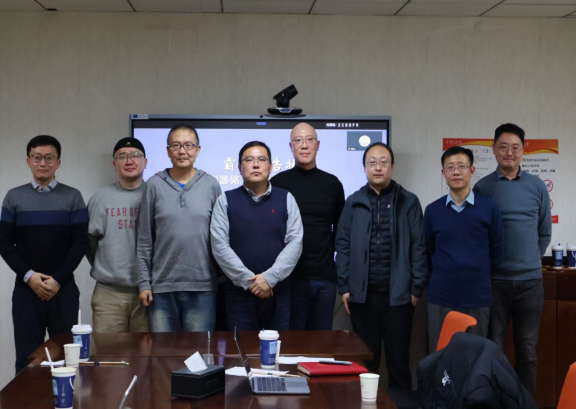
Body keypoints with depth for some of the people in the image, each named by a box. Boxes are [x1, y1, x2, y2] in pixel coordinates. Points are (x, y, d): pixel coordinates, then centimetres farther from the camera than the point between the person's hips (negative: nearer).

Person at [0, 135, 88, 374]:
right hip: (26, 289, 1)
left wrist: (58, 280, -9)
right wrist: (28, 276, -9)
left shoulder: (72, 197, 4)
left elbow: (80, 243, 0)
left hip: (64, 289, -1)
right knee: (27, 358, 3)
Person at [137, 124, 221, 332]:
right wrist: (144, 282, 1)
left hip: (202, 287, 0)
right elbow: (144, 240, 5)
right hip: (162, 286, 0)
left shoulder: (211, 185, 4)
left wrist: (223, 279, 5)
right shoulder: (154, 185, 3)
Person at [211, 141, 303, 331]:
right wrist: (248, 280, -12)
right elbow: (220, 246, -4)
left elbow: (295, 242, -2)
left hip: (279, 291, 1)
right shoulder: (225, 201, 4)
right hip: (239, 292, -1)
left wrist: (270, 277, -13)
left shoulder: (286, 199, 6)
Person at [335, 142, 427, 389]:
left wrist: (416, 288, -3)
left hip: (397, 294, -1)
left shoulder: (409, 202, 3)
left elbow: (418, 247, 1)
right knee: (365, 359, 9)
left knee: (398, 358, 7)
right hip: (362, 294, 1)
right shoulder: (353, 203, 7)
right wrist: (344, 287, 1)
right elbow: (343, 246, 6)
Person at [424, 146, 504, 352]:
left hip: (478, 296, -1)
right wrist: (444, 276, 7)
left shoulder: (489, 208, 0)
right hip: (440, 297, 1)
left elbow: (497, 251, 6)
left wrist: (478, 277, 8)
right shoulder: (432, 210, 3)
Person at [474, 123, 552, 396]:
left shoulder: (537, 187, 5)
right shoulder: (482, 187, 0)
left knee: (527, 350, 8)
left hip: (530, 281, 2)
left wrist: (530, 259, 9)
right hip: (494, 280, -1)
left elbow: (545, 232, 13)